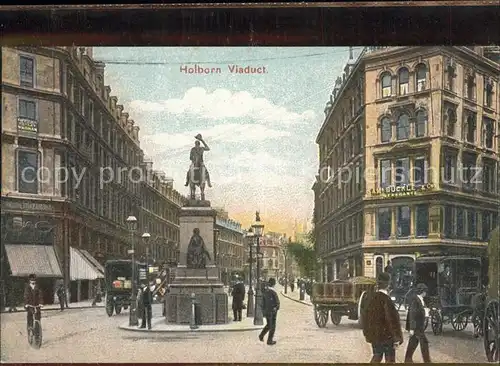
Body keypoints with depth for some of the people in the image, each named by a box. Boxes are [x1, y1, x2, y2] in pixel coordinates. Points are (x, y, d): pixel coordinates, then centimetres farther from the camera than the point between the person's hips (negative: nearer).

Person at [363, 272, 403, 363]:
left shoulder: (371, 297, 2)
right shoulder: (386, 299, -19)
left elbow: (366, 316, 11)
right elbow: (392, 319, -19)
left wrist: (366, 333, 22)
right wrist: (397, 337, -12)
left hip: (374, 334, 7)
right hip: (386, 335, -7)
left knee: (377, 357, 18)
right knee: (390, 359, 5)